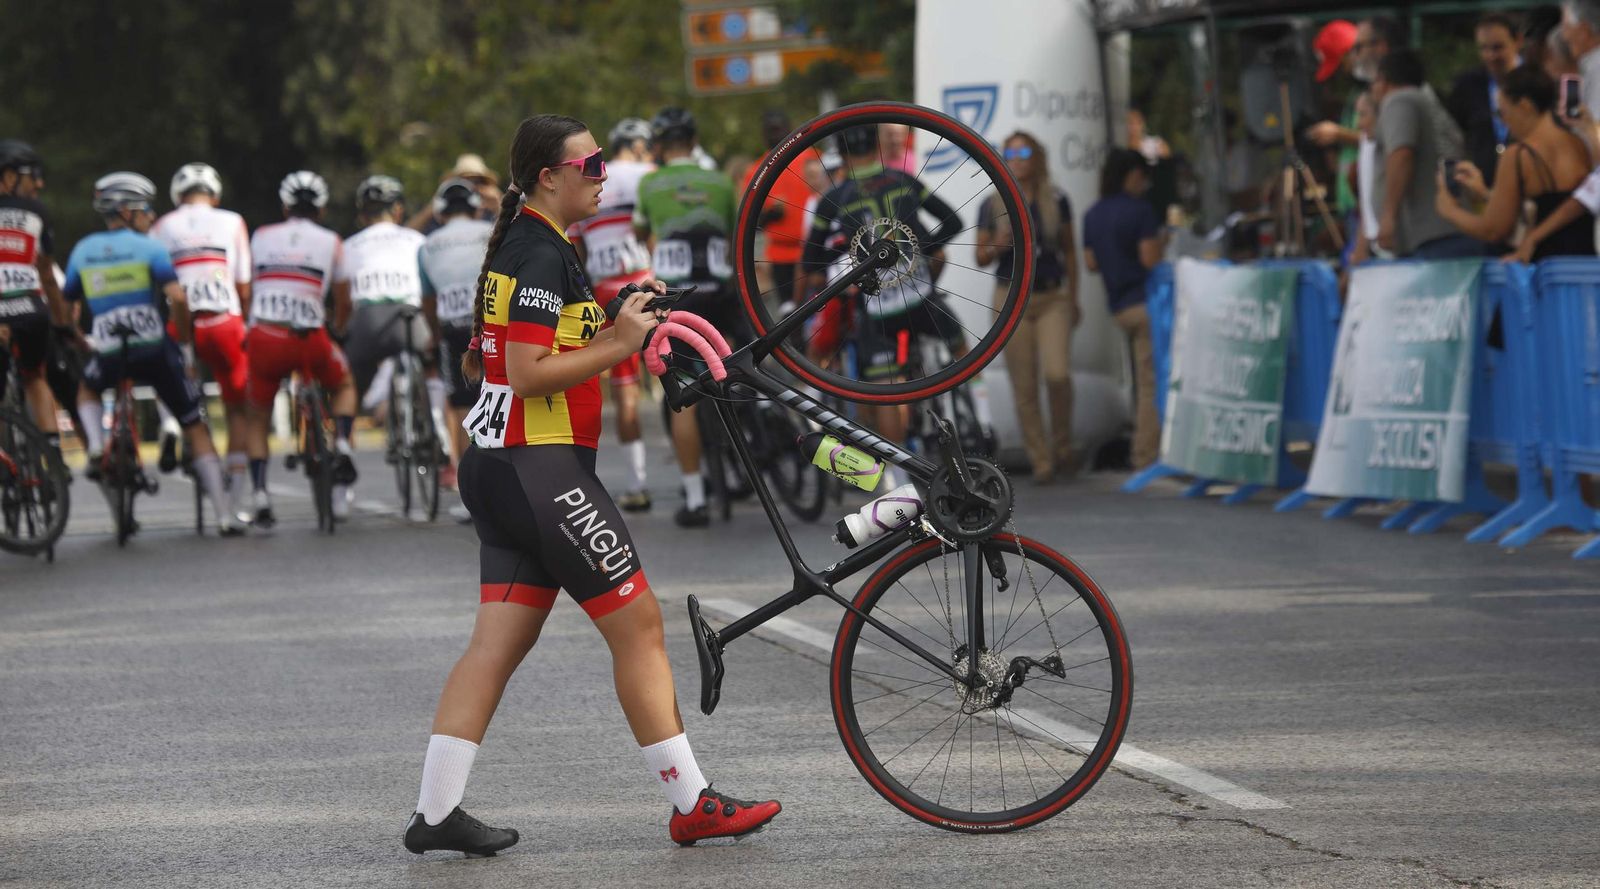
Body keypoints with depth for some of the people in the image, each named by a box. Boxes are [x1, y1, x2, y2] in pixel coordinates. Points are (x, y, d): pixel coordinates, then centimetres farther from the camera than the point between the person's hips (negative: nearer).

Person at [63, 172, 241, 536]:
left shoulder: (82, 251, 10)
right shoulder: (148, 247, -2)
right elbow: (177, 297, -14)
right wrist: (184, 333, 2)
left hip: (109, 355, 2)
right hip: (155, 351, -2)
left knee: (87, 390, 37)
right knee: (196, 427, 10)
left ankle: (96, 448, 7)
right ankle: (224, 516, 4)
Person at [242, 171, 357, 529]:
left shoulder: (261, 237, 13)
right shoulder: (331, 243, 9)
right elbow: (343, 303, 13)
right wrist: (338, 329, 33)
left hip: (263, 338, 1)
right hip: (309, 339, -1)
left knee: (257, 419, 18)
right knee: (344, 385, 29)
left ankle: (259, 494, 3)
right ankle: (342, 448, 6)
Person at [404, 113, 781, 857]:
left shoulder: (520, 246, 17)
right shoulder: (542, 255, -15)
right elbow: (529, 373, -22)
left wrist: (612, 327, 14)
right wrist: (619, 346, -15)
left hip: (498, 465, 10)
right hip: (541, 467, -10)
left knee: (499, 642, 7)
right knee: (638, 623, -4)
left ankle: (436, 811, 3)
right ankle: (692, 803, 1)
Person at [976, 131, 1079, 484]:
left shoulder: (1056, 201, 5)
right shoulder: (992, 206, 3)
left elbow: (1069, 250, 13)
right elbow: (980, 257, 8)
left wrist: (1073, 298, 13)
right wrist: (997, 246, -15)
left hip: (1053, 297, 0)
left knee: (1058, 374, -17)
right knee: (1024, 388, -1)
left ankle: (1062, 444, 6)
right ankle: (1041, 461, 8)